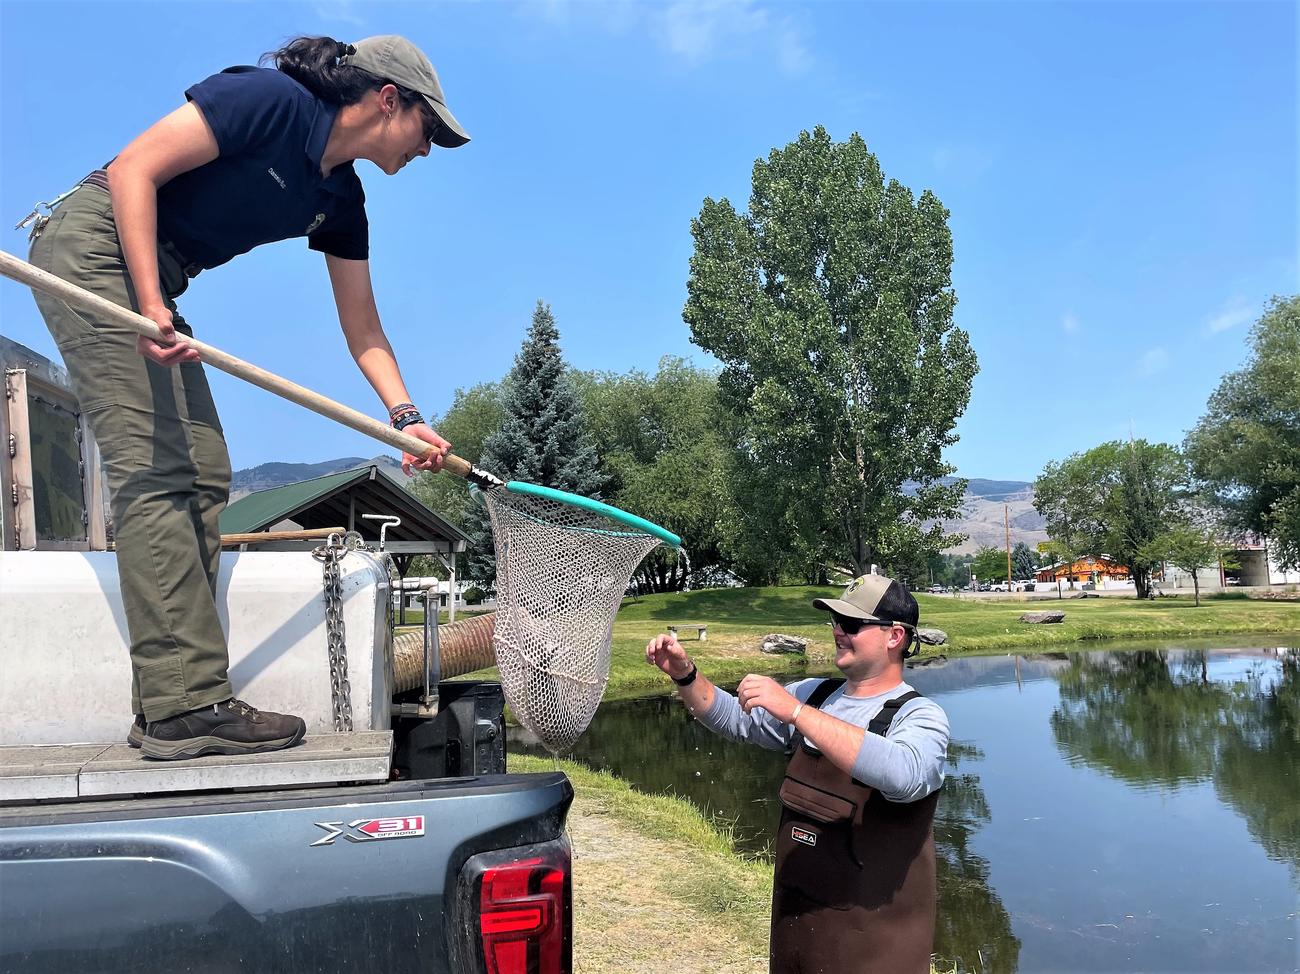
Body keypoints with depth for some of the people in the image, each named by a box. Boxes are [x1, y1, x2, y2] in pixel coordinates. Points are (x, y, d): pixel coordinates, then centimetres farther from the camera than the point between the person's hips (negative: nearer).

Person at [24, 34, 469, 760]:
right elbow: (133, 170, -18)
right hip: (95, 245, -9)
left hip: (152, 281, 9)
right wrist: (153, 306, -24)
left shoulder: (342, 200, 9)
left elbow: (363, 327, 10)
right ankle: (187, 705, -14)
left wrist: (406, 417, -1)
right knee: (157, 471, -16)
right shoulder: (271, 100, -14)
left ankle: (169, 706, 6)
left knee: (203, 478, 2)